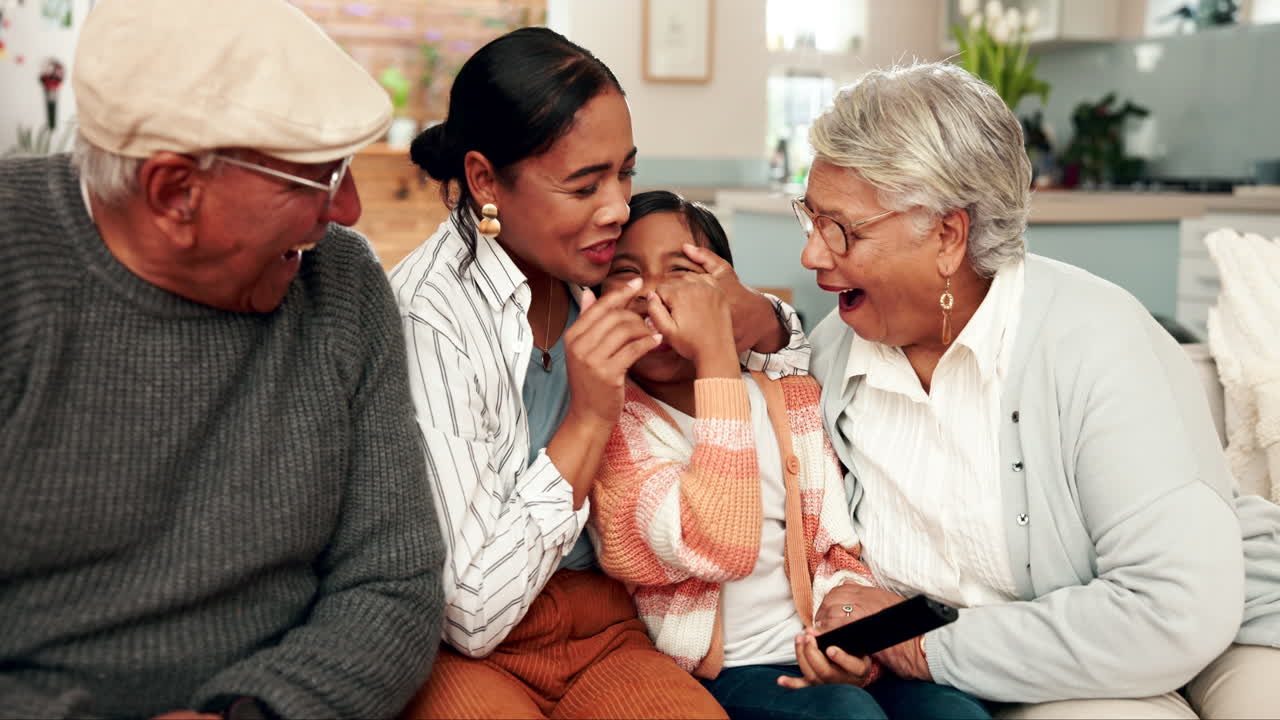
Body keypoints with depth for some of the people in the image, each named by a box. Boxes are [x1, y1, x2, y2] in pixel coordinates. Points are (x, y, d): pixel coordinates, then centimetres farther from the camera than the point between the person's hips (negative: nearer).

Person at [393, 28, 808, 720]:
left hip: (604, 632, 4)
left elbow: (793, 353, 16)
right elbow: (469, 617, -17)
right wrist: (588, 421, -22)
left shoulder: (592, 274, 1)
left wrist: (752, 318, -8)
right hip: (462, 658, -4)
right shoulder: (428, 319, -18)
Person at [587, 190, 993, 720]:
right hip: (712, 674, -4)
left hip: (814, 658, 5)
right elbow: (720, 546, -21)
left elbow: (836, 551, 11)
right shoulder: (605, 423, -6)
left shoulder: (794, 398, 11)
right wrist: (716, 356, -18)